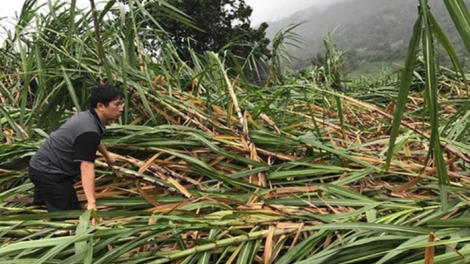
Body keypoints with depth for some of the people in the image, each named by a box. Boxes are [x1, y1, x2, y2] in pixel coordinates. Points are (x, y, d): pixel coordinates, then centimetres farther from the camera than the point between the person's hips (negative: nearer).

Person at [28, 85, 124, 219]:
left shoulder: (87, 117, 4)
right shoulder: (89, 131, -29)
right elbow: (86, 167, -40)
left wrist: (107, 155, 45)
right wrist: (91, 202, -48)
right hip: (49, 173, -11)